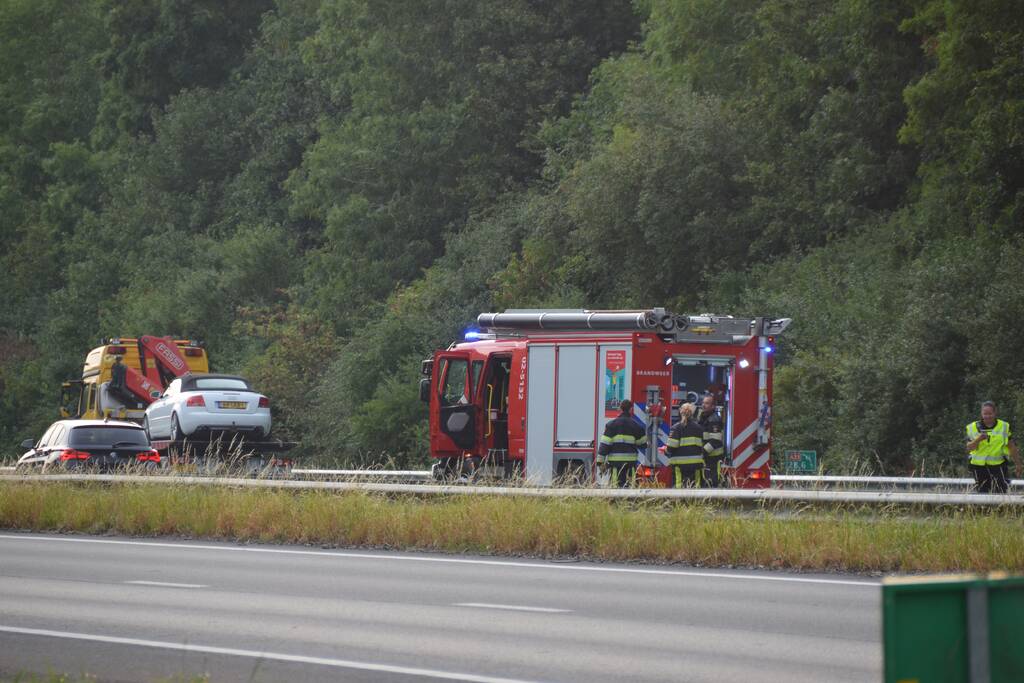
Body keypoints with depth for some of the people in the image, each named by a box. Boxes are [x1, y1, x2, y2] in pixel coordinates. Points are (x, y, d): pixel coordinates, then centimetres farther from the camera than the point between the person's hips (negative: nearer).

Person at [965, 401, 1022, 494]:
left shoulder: (1004, 427, 4)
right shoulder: (973, 428, 2)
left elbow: (1012, 447, 9)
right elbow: (969, 448, -5)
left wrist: (1017, 464, 9)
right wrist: (978, 440, -23)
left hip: (998, 465, -1)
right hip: (979, 465, 1)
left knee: (1000, 493, -11)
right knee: (982, 493, 6)